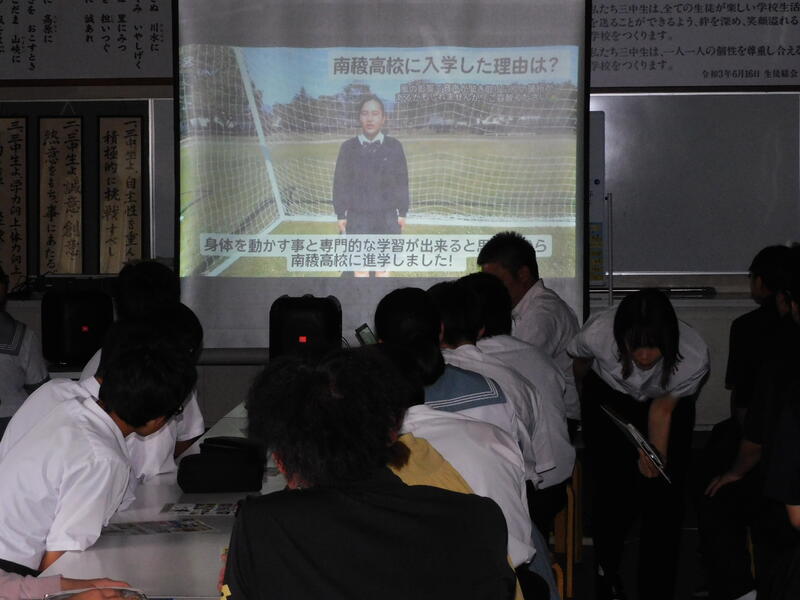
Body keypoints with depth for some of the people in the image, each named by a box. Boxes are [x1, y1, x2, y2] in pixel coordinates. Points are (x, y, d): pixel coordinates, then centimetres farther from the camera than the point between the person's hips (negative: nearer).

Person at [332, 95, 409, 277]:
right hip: (358, 218, 0)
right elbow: (340, 182, 1)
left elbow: (401, 182, 2)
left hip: (386, 218, 0)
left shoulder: (394, 146, -5)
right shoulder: (348, 147, -5)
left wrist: (402, 212, 3)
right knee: (360, 266, 8)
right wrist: (340, 214, 0)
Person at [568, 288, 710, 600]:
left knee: (664, 499, -6)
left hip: (667, 405, 0)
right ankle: (606, 571, 23)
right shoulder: (597, 334, -34)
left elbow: (663, 410, -18)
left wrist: (655, 454, -34)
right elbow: (578, 362, -7)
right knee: (614, 495, -5)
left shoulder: (695, 357, -34)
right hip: (608, 400, 0)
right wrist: (582, 396, 13)